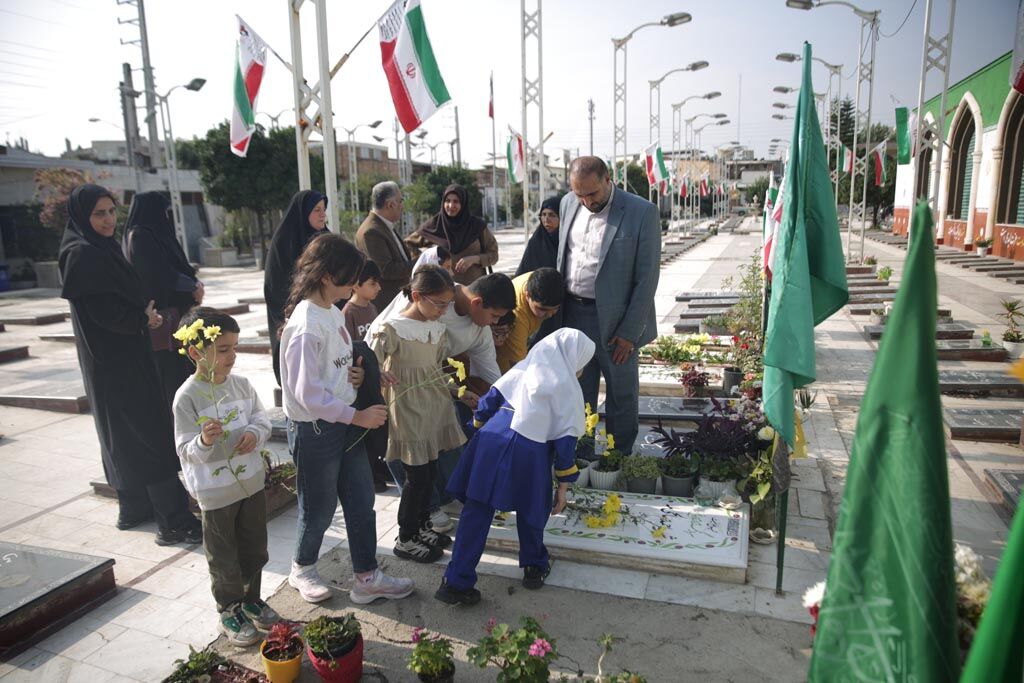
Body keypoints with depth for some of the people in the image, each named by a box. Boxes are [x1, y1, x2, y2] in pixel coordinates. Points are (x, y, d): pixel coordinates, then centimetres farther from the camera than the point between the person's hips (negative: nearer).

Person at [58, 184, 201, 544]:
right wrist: (143, 319, -6)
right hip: (115, 360, -10)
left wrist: (145, 315, 0)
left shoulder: (103, 248, 11)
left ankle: (133, 508, 30)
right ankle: (173, 522, -4)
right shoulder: (83, 255, -17)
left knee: (122, 434, 17)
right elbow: (103, 312, -21)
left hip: (121, 354, 10)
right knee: (153, 436, -8)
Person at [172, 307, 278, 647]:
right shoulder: (187, 397, -18)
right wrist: (204, 441, -37)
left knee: (254, 549, 20)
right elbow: (186, 451, -16)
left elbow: (262, 418, 7)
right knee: (224, 558, 12)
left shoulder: (241, 384, -3)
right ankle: (229, 612, 33)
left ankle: (251, 599, 42)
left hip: (251, 481, 5)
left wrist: (255, 433, -14)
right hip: (215, 492, -5)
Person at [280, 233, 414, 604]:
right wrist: (357, 417, -21)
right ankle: (302, 569, 39)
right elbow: (308, 394, -24)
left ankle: (367, 577, 27)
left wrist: (354, 373, -3)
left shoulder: (332, 312, 3)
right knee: (320, 507, 12)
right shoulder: (305, 325, -24)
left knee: (361, 501, 14)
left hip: (343, 423, 8)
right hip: (316, 429, -8)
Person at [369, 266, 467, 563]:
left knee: (430, 472, 16)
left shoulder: (438, 328, 5)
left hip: (435, 407, 7)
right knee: (417, 477, 1)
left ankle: (422, 526, 35)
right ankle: (405, 539, 19)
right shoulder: (392, 330, -18)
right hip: (409, 410, -7)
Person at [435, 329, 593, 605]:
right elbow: (566, 440, 5)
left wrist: (479, 428, 29)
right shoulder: (569, 388, 10)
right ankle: (533, 567, 38)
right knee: (531, 512, 19)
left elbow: (487, 403, 16)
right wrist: (563, 487, 10)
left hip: (491, 439, 3)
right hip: (530, 448, -3)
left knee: (476, 512, 7)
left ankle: (456, 582, 9)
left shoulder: (522, 368, 21)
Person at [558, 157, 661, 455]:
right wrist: (558, 311, 8)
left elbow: (647, 279, -12)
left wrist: (629, 332, -14)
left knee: (621, 395, 11)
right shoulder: (568, 204, 4)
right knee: (579, 393, 16)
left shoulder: (642, 212, -13)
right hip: (572, 315, 5)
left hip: (614, 320, -4)